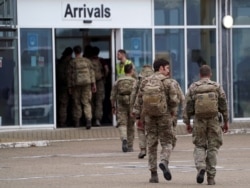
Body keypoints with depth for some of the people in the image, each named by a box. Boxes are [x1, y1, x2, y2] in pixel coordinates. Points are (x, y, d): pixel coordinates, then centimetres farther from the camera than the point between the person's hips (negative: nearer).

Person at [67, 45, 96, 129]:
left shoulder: (72, 62, -1)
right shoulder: (87, 61, 4)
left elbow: (70, 75, 2)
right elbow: (92, 73, 2)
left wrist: (70, 87, 8)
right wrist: (93, 84, 5)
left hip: (76, 84, -1)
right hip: (86, 83, 1)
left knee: (77, 103, 11)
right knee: (87, 103, 0)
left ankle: (77, 121, 17)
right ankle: (88, 119, -18)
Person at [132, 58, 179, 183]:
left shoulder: (145, 82, 5)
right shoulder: (167, 82, -7)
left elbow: (139, 100, 3)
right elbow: (174, 100, -12)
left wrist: (137, 117, 6)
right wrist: (172, 109, 9)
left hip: (149, 116, 4)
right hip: (164, 116, -4)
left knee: (152, 144, 9)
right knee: (166, 142, 6)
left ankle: (153, 174, 7)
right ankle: (164, 162, -23)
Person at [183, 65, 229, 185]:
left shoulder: (193, 88, 2)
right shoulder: (217, 87, 1)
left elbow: (188, 107, 0)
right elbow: (223, 106, 0)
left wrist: (187, 123, 5)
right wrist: (226, 122, 7)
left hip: (199, 121, 0)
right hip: (214, 121, 0)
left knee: (199, 147, 12)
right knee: (212, 148, 6)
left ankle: (201, 167, -14)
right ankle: (211, 177, 3)